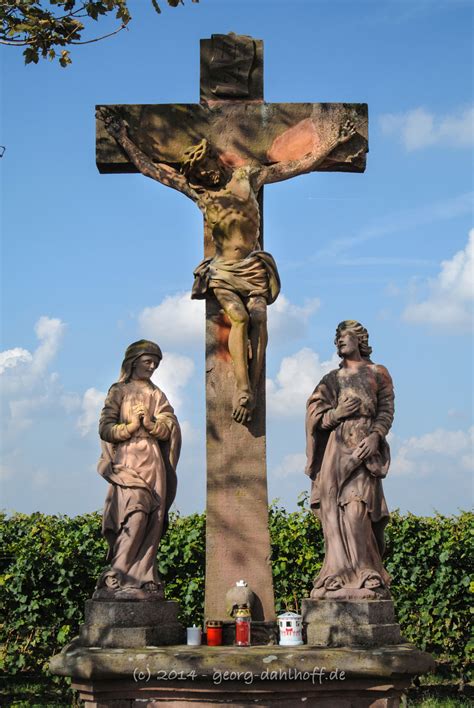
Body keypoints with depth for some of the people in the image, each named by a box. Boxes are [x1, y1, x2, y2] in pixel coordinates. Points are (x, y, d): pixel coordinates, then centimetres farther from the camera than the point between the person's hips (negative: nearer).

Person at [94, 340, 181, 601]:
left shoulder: (156, 394, 20)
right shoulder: (118, 391, 9)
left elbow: (170, 429, 8)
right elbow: (105, 429, 0)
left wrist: (151, 424, -12)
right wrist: (131, 426, -17)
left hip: (153, 462, 5)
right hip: (128, 460, -4)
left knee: (152, 520, -5)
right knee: (135, 514, -20)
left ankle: (143, 581, -7)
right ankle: (115, 579, -21)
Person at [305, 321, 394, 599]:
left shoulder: (378, 373, 14)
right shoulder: (331, 380, 21)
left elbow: (387, 410, 3)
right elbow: (315, 416, 12)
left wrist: (375, 436, -14)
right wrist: (338, 412, -8)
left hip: (364, 448, -3)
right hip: (336, 448, 3)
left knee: (356, 510, -16)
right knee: (335, 511, -8)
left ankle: (363, 577, -19)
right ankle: (341, 576, -10)